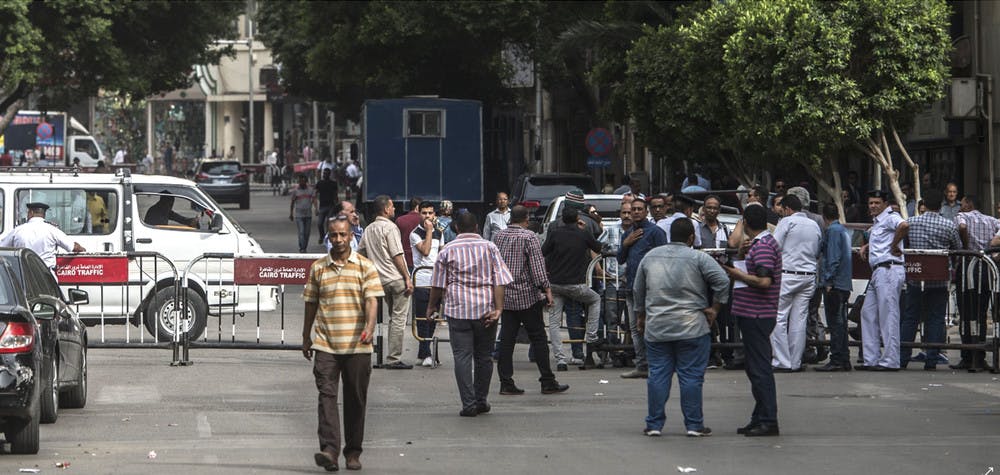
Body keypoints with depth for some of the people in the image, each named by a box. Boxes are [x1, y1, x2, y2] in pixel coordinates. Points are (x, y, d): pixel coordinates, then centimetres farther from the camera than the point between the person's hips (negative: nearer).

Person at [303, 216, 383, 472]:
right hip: (325, 344, 1)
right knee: (327, 395, -12)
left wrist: (369, 327, -23)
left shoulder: (365, 266, 3)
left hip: (357, 346, -1)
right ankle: (329, 450, -21)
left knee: (356, 399, 6)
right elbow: (311, 304, 16)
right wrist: (306, 338, 18)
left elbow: (371, 300, -7)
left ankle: (353, 451, 16)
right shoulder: (317, 268, 8)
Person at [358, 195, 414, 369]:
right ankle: (393, 359, -6)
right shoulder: (390, 227, -10)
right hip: (396, 278, -7)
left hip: (381, 281, 7)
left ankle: (393, 357, 15)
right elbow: (397, 256, -14)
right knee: (398, 318, -4)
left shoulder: (368, 230, 12)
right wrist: (407, 278, -11)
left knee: (394, 318, 17)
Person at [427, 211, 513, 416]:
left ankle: (469, 403, -9)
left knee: (462, 356, -2)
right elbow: (500, 281, -3)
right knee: (483, 356, 13)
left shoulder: (448, 250, 3)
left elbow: (438, 284, 6)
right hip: (485, 311, 1)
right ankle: (481, 400, 18)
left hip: (458, 309, -1)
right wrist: (498, 308, -5)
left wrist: (432, 306, 20)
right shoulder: (489, 247, 5)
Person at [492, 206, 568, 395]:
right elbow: (537, 267, -15)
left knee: (506, 340, 5)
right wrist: (546, 290, -11)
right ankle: (547, 382, 3)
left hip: (504, 296, 5)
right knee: (538, 338, 1)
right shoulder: (529, 237, -10)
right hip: (527, 296, -5)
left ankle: (506, 382, 2)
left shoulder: (498, 236, 7)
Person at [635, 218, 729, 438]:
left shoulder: (650, 257, 9)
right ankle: (694, 425, 3)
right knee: (691, 376, 1)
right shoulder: (698, 258, -5)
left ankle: (654, 424, 9)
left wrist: (642, 314, 30)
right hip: (691, 327, -3)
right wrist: (714, 308, -4)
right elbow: (722, 281, -15)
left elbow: (638, 290, 17)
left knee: (658, 375, 8)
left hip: (656, 327, 3)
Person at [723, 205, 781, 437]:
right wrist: (745, 253, 12)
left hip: (757, 315, -11)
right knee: (756, 368, 15)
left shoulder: (762, 246, -16)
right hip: (753, 314, 11)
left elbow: (764, 281, -25)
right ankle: (760, 419, 21)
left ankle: (768, 421, -8)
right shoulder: (765, 242, 16)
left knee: (760, 368, -9)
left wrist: (737, 274, -15)